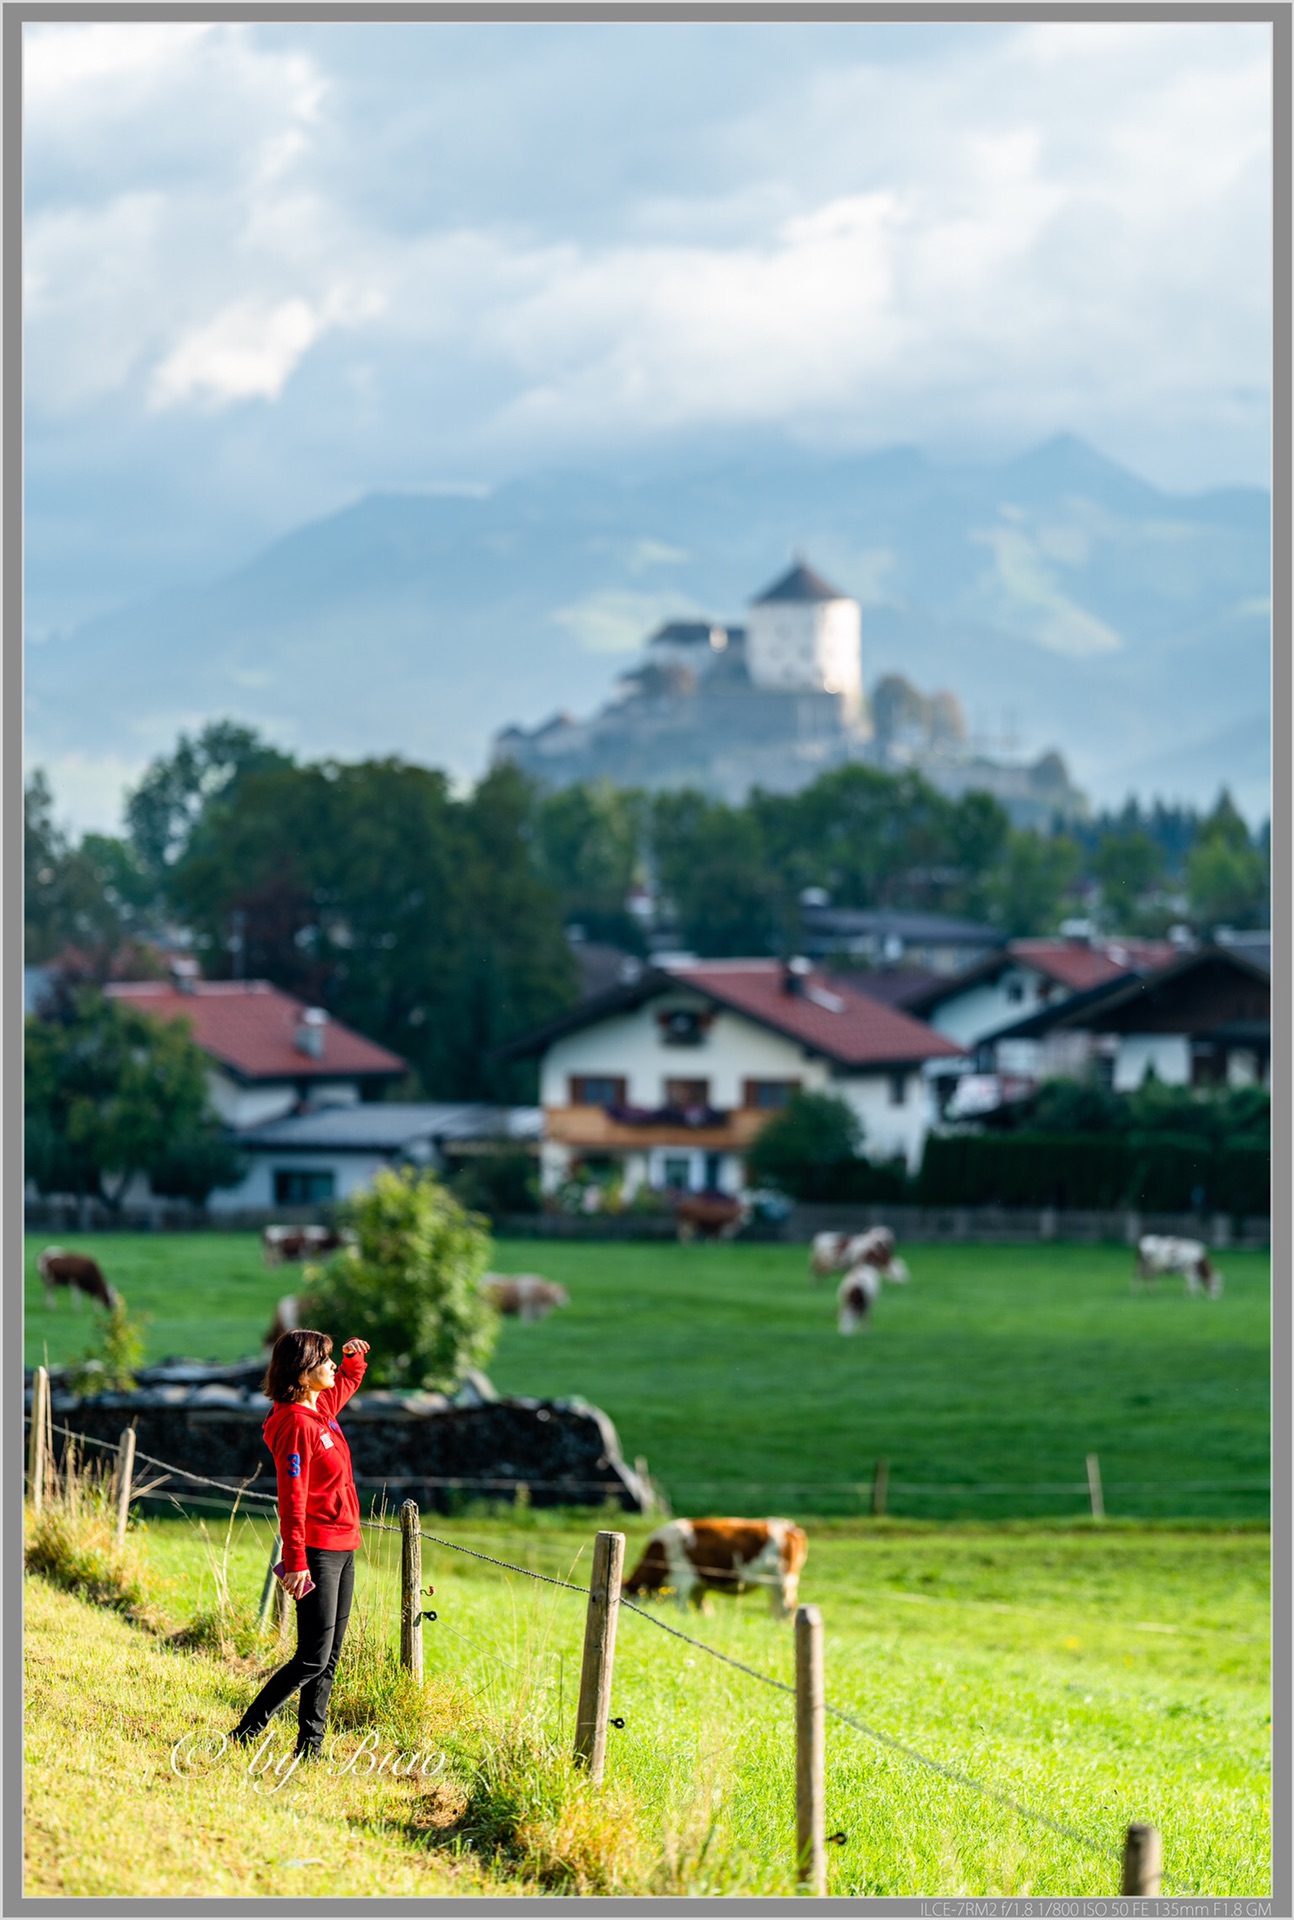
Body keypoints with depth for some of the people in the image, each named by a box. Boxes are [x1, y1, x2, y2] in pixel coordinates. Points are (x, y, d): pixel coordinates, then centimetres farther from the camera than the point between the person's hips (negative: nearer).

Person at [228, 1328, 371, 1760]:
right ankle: (244, 1736, -5)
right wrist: (296, 1561, -24)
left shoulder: (323, 1407, 11)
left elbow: (348, 1382, 36)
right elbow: (292, 1499, -20)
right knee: (313, 1658, -11)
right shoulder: (296, 1424, -16)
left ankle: (309, 1748, 13)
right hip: (317, 1552, -9)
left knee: (329, 1658, 9)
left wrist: (354, 1358, 14)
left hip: (342, 1550, 9)